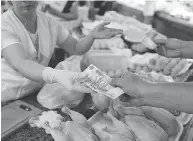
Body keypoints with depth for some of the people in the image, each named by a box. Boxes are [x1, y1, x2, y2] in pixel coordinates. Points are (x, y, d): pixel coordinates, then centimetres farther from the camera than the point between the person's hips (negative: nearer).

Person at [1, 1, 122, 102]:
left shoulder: (49, 23, -1)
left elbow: (75, 48, 6)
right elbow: (20, 64, -34)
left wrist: (93, 36, -16)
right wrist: (56, 76, -53)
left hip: (36, 92, 5)